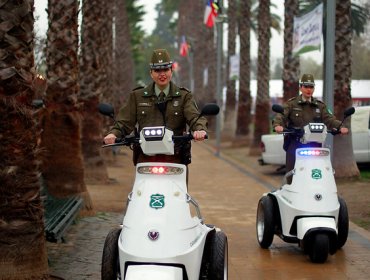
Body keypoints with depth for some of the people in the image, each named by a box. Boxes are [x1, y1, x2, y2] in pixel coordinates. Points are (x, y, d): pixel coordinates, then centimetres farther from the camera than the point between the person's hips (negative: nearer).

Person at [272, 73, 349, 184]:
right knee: (292, 173, -4)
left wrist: (340, 127, -18)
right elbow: (281, 115, -8)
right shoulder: (292, 104, 8)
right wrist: (278, 124, -32)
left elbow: (329, 119, 2)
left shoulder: (320, 106, 17)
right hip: (294, 143, -2)